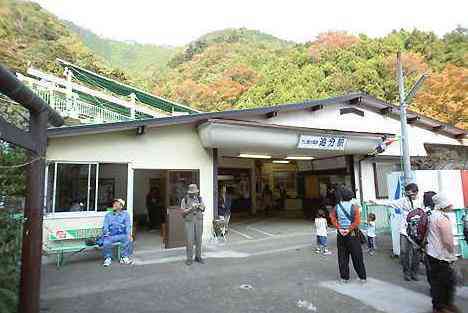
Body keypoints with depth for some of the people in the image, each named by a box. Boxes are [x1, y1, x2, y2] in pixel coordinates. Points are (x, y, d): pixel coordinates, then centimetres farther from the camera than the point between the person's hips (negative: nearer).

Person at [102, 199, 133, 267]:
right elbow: (105, 226, 5)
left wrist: (129, 234, -18)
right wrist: (106, 234, -16)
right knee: (106, 242, -31)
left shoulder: (125, 214, 12)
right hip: (111, 235, 1)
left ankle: (125, 257, -17)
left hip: (122, 235, -1)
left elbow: (128, 225, 1)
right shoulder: (108, 215, 16)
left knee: (128, 239, -30)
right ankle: (108, 258, -7)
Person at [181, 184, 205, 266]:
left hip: (199, 220, 3)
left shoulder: (199, 198, 3)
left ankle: (198, 257, 18)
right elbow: (183, 212, -8)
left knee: (198, 240, 6)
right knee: (189, 240, -3)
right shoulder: (185, 200, -6)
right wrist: (191, 208, -23)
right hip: (189, 221, -3)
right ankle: (189, 259, 8)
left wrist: (200, 206, -20)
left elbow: (203, 209, 3)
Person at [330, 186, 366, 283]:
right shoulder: (354, 207, -6)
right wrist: (349, 229, -13)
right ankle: (362, 277, 20)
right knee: (357, 257, 10)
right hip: (352, 235, -1)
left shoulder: (337, 207, -1)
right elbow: (357, 221, -16)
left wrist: (339, 228, -11)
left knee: (342, 257, 9)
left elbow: (332, 218, -10)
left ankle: (344, 277, 16)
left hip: (340, 235, 1)